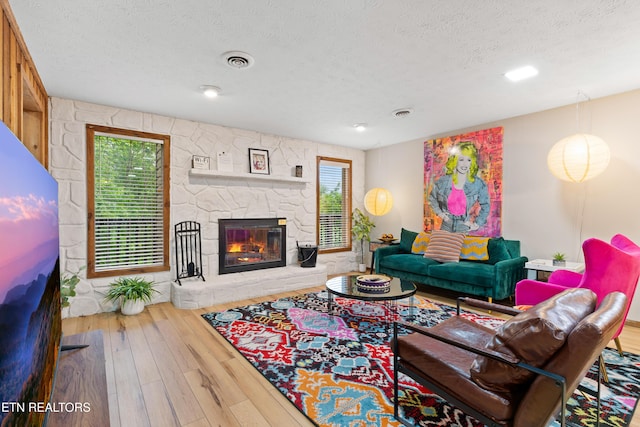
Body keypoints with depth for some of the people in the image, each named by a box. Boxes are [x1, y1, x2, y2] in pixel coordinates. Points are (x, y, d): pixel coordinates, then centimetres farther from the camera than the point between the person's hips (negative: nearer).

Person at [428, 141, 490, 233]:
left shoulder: (478, 183, -8)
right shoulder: (443, 181, -6)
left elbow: (485, 206, 3)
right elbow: (432, 198, 10)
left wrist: (478, 224, -5)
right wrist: (439, 212, 0)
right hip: (446, 228, 1)